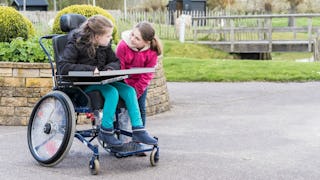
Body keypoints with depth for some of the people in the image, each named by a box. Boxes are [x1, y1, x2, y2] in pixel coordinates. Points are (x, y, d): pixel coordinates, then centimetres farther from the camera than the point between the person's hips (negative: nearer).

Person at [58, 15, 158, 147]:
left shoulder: (105, 45, 8)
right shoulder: (75, 44, -12)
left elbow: (116, 62, 17)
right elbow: (63, 66, -21)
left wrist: (110, 68, -9)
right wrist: (90, 69, -28)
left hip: (100, 81, 7)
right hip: (82, 85, -7)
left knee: (129, 90, -14)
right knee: (112, 92, -31)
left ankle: (138, 130, -15)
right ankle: (106, 131, -19)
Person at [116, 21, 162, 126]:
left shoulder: (152, 52, -21)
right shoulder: (123, 46, -25)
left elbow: (147, 75, -15)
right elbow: (120, 69, -19)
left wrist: (136, 91, -17)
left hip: (141, 82, 2)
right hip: (124, 81, -2)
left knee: (141, 107, 5)